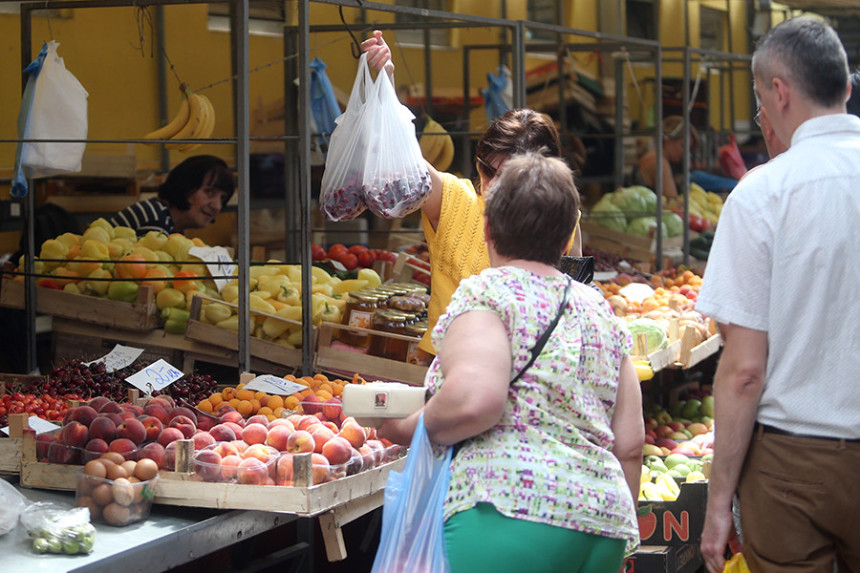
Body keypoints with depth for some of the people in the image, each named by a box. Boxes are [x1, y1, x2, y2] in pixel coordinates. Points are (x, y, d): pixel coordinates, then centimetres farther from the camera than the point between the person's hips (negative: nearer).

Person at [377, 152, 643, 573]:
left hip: (512, 511, -7)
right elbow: (629, 444, 17)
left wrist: (408, 431, -2)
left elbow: (475, 400, -19)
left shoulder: (485, 293, 0)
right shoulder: (602, 313, 19)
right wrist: (619, 530, 27)